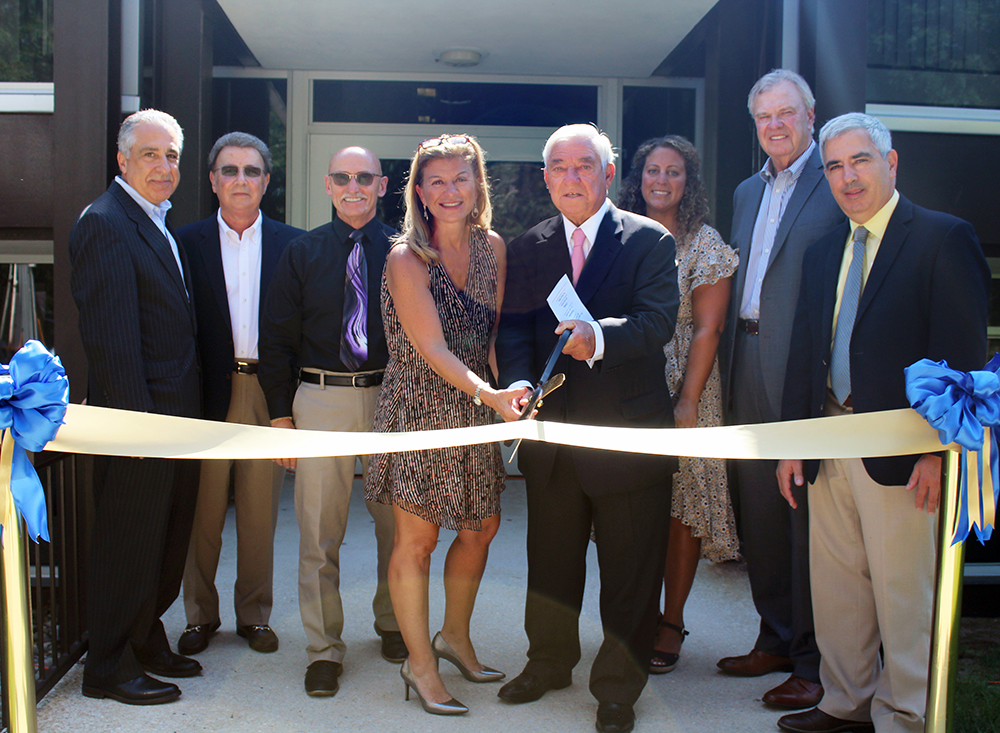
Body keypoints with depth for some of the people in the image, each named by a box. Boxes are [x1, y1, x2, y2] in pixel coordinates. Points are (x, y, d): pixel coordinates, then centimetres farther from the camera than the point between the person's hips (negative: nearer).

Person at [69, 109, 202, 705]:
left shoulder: (162, 225, 16)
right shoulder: (105, 223, -14)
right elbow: (110, 336, -20)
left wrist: (185, 415, 13)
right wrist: (136, 419, -21)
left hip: (178, 412, 9)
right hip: (140, 414, -9)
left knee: (168, 538, 18)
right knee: (128, 543, 3)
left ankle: (147, 642, 34)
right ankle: (110, 669, 17)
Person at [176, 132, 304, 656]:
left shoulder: (291, 244, 7)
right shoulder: (186, 241, 5)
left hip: (269, 392, 1)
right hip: (209, 393, 0)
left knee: (260, 513, 7)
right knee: (203, 510, 5)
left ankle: (254, 614, 22)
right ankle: (200, 614, 21)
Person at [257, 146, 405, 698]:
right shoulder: (302, 253, 5)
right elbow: (277, 337, 6)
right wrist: (280, 413, 1)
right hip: (320, 399, 0)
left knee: (397, 524, 11)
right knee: (319, 533, 3)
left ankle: (392, 622, 34)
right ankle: (324, 648, 17)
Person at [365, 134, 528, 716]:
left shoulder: (493, 247, 3)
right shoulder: (406, 259, -14)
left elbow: (494, 334, 8)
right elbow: (432, 348, -20)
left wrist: (507, 394, -1)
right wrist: (488, 394, -31)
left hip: (478, 406, 6)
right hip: (420, 409, -6)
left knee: (483, 527, 15)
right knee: (418, 539, 2)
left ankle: (455, 636, 37)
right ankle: (420, 663, 19)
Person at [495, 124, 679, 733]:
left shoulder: (650, 241, -5)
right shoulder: (527, 249, 7)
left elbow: (657, 322, -17)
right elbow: (514, 328, 0)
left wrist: (598, 337, -35)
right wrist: (517, 383, -20)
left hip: (630, 431, -3)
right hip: (552, 430, 4)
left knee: (630, 569, 7)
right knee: (551, 561, 19)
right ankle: (550, 662, 40)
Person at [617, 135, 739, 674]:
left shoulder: (704, 244, 0)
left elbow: (707, 330, -5)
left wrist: (687, 401, -13)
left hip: (683, 389, -2)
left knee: (680, 506, 0)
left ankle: (672, 621, 13)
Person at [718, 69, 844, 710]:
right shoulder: (748, 192, 19)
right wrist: (729, 369, 13)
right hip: (748, 366, 8)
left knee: (808, 518, -2)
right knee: (758, 511, 14)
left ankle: (815, 663, 11)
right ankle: (776, 640, 28)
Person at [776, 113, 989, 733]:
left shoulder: (944, 239, -6)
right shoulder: (824, 253, 15)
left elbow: (962, 354, -12)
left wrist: (940, 450, -17)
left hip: (901, 452, -6)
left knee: (904, 592, 2)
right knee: (836, 587, 14)